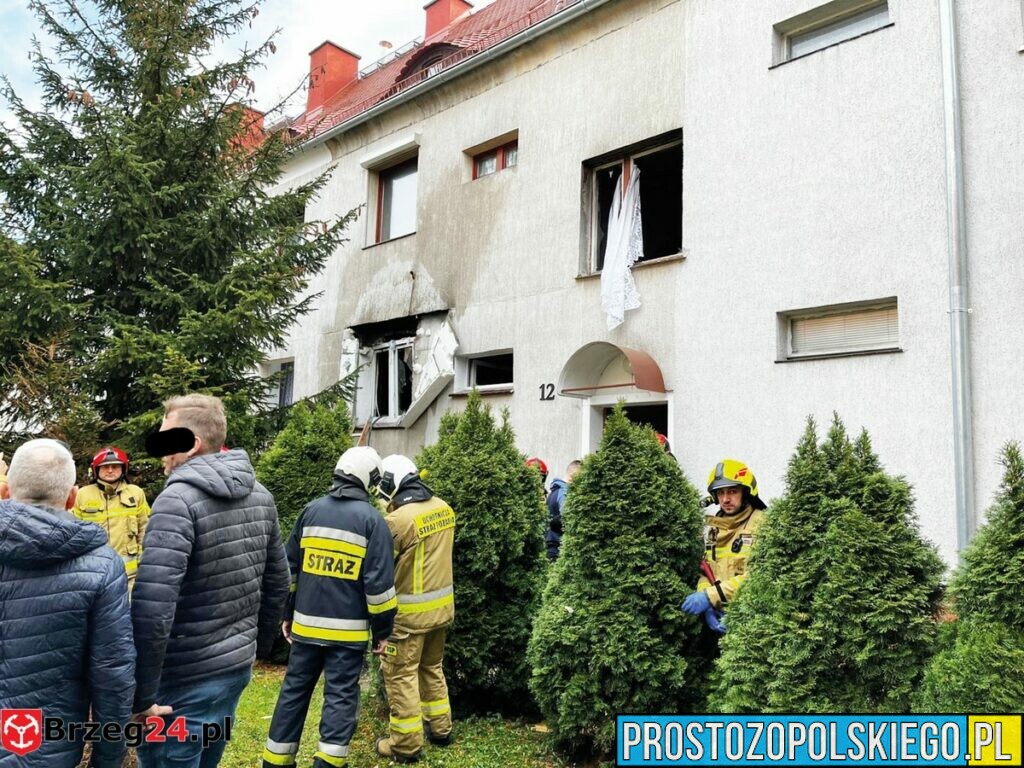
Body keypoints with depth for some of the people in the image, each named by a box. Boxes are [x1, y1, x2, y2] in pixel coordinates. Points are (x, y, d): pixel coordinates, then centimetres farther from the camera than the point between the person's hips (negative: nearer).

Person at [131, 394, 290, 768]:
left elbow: (151, 608, -27)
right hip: (238, 666, 7)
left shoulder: (179, 498, -20)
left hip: (186, 681, -7)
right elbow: (277, 583, 11)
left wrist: (141, 693, -20)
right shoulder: (260, 496, 4)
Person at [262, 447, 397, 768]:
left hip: (306, 623, 4)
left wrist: (287, 614, 19)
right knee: (341, 696, 5)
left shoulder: (311, 511, 5)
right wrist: (382, 630, -2)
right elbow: (379, 582, -11)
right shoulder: (371, 519, -9)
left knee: (294, 689, 16)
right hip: (348, 629, -4)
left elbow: (288, 569, 10)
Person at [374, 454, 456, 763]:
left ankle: (406, 745, 15)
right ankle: (440, 729, 33)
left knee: (401, 674, 6)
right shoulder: (444, 508, 1)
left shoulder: (398, 520, -22)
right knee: (432, 667, 22)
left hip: (411, 611, -7)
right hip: (441, 606, 8)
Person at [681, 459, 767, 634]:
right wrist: (708, 606, -8)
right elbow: (705, 570, 12)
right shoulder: (714, 528, 14)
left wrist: (711, 596, -20)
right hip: (719, 616, 6)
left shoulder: (762, 524, -7)